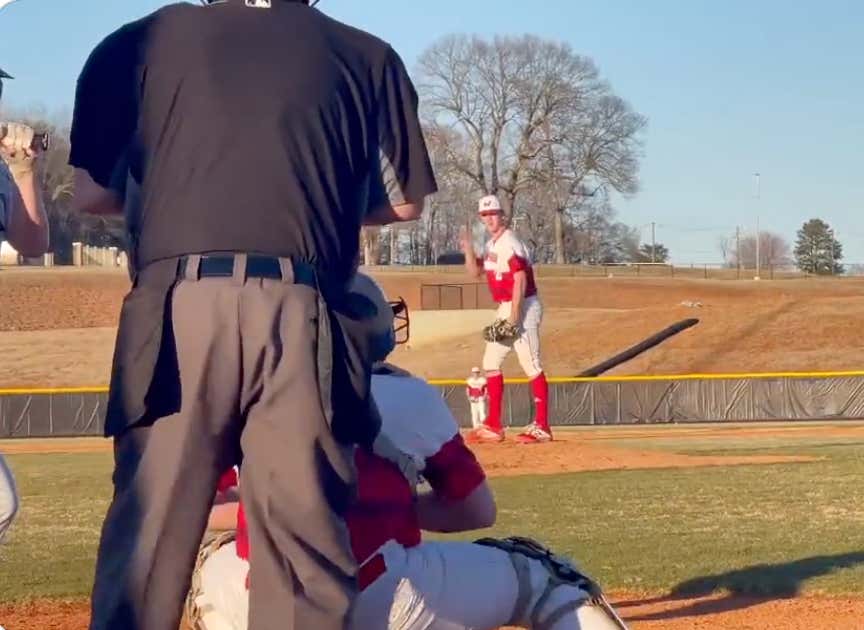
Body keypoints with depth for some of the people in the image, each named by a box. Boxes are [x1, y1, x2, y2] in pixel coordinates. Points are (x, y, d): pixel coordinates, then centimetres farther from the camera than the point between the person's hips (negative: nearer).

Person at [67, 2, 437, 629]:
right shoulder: (367, 56, 15)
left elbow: (92, 193, 14)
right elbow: (404, 203, 19)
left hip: (178, 312, 0)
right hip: (301, 319, 0)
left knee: (145, 543, 3)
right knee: (307, 548, 4)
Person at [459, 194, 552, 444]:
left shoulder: (509, 242, -15)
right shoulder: (492, 245, 14)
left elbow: (520, 279, -23)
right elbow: (476, 272, 22)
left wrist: (514, 314, -28)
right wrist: (468, 249, 6)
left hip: (522, 307, -10)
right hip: (505, 309, 10)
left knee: (531, 365, -10)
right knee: (491, 363, 11)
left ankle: (542, 427, -9)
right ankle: (493, 426, 16)